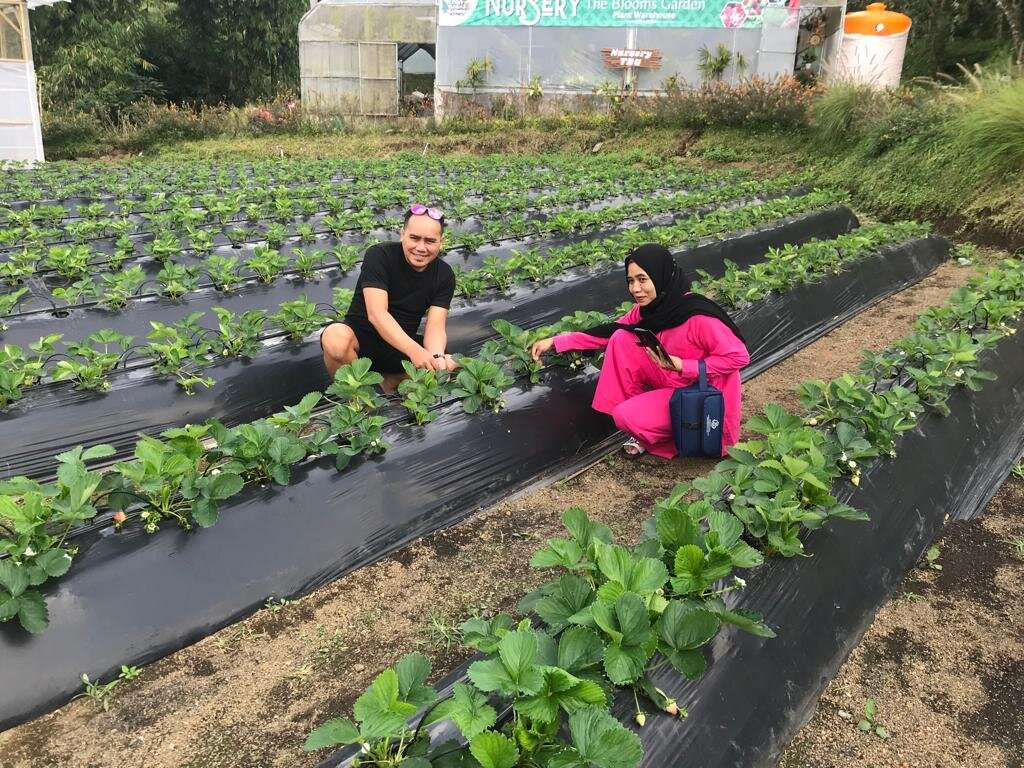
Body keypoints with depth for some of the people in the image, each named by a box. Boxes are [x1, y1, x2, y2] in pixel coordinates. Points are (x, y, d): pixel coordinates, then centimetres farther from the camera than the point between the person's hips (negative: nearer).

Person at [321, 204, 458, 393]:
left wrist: (437, 358, -35)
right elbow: (377, 314, -26)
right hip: (361, 338, -3)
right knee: (335, 338, -37)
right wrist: (414, 351, -40)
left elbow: (435, 325, -11)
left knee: (450, 367, -22)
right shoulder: (379, 255, -15)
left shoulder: (444, 276, -3)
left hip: (402, 345, 3)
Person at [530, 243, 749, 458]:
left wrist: (680, 365, -28)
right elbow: (610, 333, 3)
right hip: (668, 382, 8)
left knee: (625, 417, -23)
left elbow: (738, 356, -23)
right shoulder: (647, 309, -5)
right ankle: (642, 409, 0)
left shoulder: (698, 316, -28)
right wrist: (555, 341, -4)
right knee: (622, 338, -9)